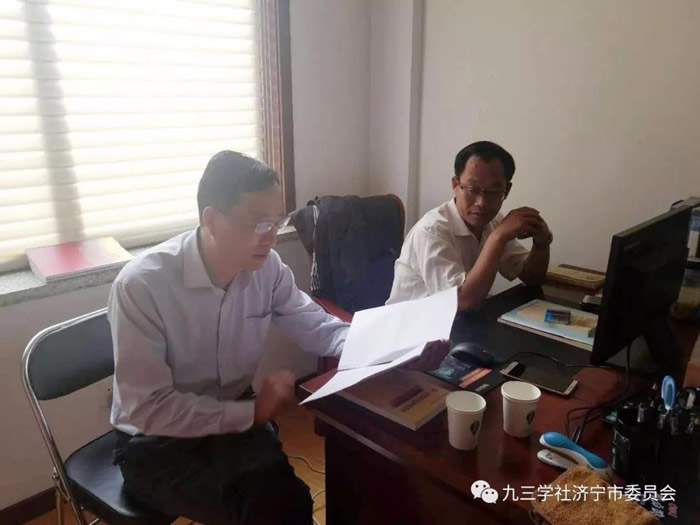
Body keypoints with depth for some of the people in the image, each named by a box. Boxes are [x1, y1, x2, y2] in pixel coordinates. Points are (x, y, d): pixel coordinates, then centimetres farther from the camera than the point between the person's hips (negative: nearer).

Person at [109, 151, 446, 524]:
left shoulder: (266, 266, -9)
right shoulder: (141, 285, -24)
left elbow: (317, 328, 1)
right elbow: (147, 408, -23)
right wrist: (252, 411, -25)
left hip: (236, 419, 4)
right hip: (157, 442, -4)